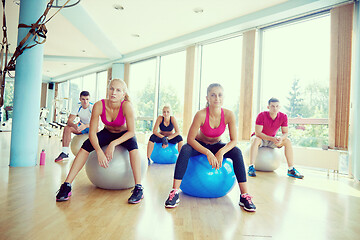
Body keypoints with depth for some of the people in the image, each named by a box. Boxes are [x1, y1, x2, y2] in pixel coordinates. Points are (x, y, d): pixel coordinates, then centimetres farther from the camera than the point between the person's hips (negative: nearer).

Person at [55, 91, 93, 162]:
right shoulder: (77, 106, -13)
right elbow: (69, 121, -19)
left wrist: (85, 126, -53)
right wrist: (74, 125, -43)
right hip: (82, 125, 4)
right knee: (67, 128, -19)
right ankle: (65, 152, -11)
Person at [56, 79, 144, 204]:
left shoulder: (126, 105, -29)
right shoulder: (99, 105, -24)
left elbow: (131, 132, -28)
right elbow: (92, 132, -24)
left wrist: (113, 144, -41)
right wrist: (99, 151, -40)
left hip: (123, 134, -2)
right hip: (108, 132, 2)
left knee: (132, 144, -35)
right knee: (87, 144, -23)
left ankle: (138, 188, -36)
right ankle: (67, 185, -16)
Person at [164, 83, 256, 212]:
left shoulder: (229, 115, -22)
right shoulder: (201, 114, -29)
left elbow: (234, 140, -18)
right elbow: (190, 139, -27)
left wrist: (221, 152, -36)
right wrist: (208, 153, -39)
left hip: (217, 146, 2)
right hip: (200, 145, -2)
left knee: (237, 152, -25)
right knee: (185, 150, -32)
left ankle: (244, 196, -18)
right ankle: (174, 193, -28)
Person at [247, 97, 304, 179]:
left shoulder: (283, 117, -14)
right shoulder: (261, 115, -26)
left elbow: (285, 133, -9)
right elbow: (257, 133, -27)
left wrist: (281, 138, -33)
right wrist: (272, 138, -37)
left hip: (272, 140, 4)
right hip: (260, 138, -4)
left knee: (287, 141, -17)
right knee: (256, 139, -38)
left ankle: (291, 169, -14)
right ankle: (251, 167, -39)